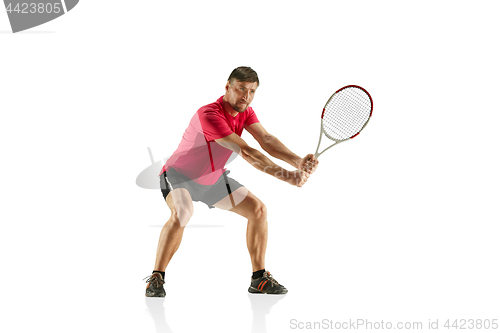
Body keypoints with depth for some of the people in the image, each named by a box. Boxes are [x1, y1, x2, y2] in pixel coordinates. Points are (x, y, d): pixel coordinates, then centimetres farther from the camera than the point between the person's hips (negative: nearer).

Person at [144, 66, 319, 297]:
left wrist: (298, 162, -37)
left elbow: (266, 140, -20)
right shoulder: (209, 114, -33)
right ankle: (156, 278, -23)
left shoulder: (245, 111, -6)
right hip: (179, 174, -8)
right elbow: (246, 153, -38)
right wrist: (285, 175, -42)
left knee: (258, 209, -1)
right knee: (182, 213, -37)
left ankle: (259, 278, 9)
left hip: (213, 178, 8)